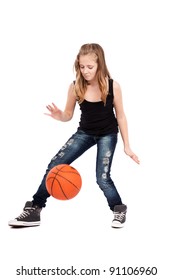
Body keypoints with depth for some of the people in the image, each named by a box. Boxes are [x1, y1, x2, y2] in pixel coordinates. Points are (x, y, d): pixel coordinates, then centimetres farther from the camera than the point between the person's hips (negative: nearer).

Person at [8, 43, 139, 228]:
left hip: (108, 134, -2)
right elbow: (68, 115, -2)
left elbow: (120, 116, -7)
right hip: (85, 132, 3)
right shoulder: (75, 87, -15)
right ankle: (34, 210, 1)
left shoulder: (113, 86, -19)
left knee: (102, 177, -14)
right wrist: (59, 116, -28)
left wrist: (127, 146, -4)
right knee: (54, 166, -8)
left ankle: (119, 210, 14)